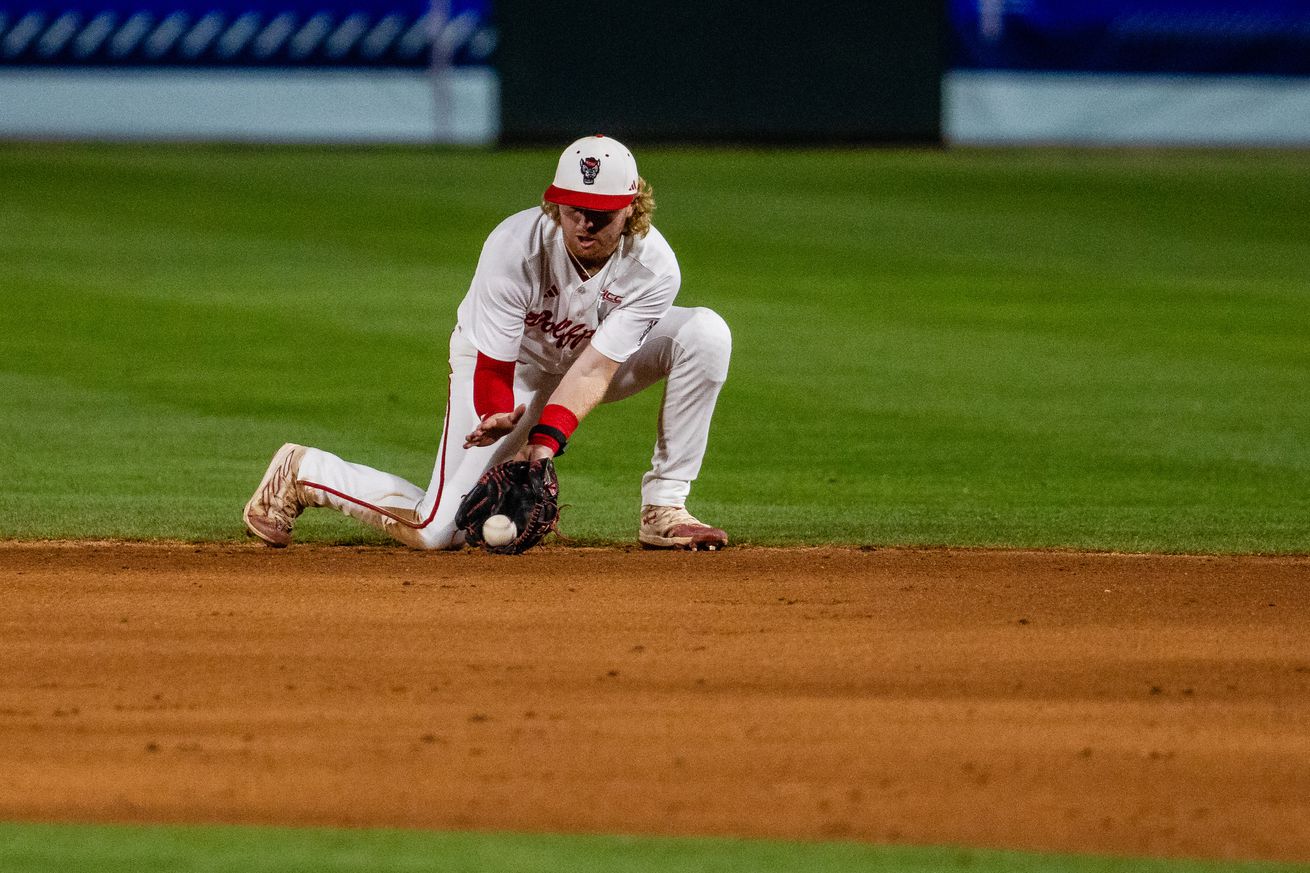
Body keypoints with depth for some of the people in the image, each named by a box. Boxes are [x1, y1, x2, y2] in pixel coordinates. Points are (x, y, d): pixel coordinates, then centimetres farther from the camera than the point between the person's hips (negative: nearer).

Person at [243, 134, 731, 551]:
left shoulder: (653, 267, -28)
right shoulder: (513, 249, -33)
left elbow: (597, 367, -31)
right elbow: (493, 368, -29)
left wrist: (549, 438, -46)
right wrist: (498, 419, -51)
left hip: (589, 359, 3)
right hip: (512, 365, -3)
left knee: (705, 332, -24)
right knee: (437, 532, -15)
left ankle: (663, 509, -18)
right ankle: (301, 473, 12)